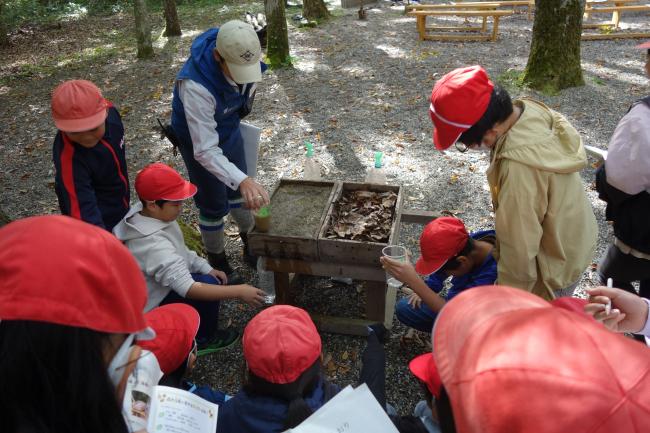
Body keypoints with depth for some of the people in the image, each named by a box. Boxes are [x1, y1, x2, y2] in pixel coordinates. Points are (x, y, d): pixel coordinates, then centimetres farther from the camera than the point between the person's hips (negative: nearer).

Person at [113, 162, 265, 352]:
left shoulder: (146, 214, -11)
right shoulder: (153, 244, -38)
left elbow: (180, 251, 2)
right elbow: (188, 289, -41)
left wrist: (208, 268, -7)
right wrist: (238, 291, -39)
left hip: (158, 285, 9)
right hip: (152, 306, -9)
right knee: (208, 284, -21)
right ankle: (203, 340, 3)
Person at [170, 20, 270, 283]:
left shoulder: (242, 58, -23)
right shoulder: (196, 86, -43)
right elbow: (205, 151, -42)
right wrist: (243, 181, -56)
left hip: (229, 128, 6)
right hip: (199, 138, -6)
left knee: (239, 191, 19)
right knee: (214, 204, 4)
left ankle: (251, 246, 39)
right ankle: (217, 263, 26)